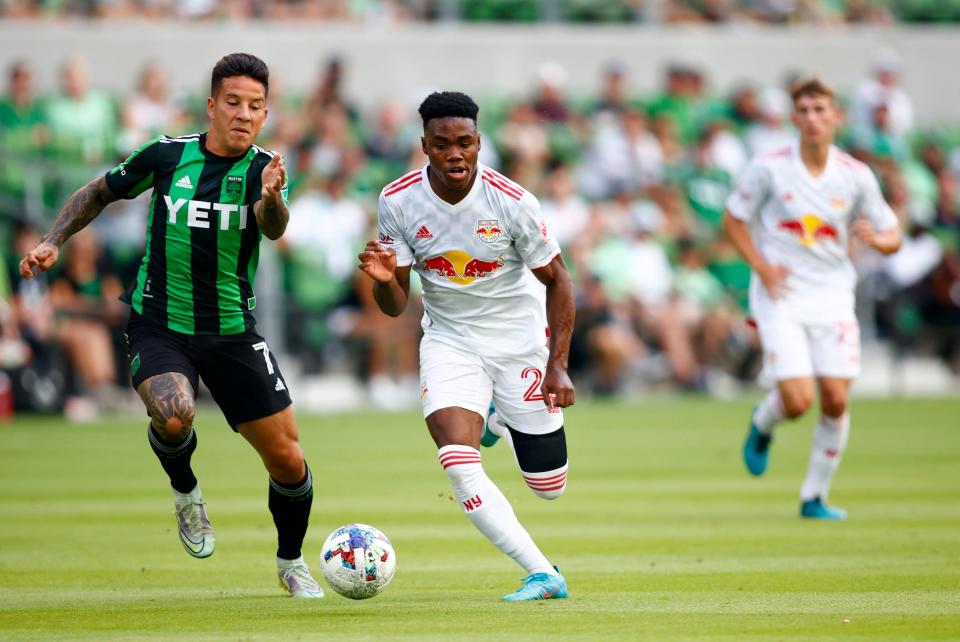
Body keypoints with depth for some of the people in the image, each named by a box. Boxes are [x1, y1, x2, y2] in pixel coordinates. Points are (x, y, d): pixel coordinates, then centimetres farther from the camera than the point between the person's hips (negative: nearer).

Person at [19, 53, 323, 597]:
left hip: (232, 333, 1)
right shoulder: (167, 154, -5)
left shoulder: (263, 169, -8)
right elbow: (100, 192, 12)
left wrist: (272, 198, -52)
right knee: (174, 416, -32)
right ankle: (186, 492, 4)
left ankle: (291, 563, 29)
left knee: (286, 458, 0)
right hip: (159, 326, -1)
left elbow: (273, 227, -30)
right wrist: (53, 242, 1)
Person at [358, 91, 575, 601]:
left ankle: (500, 422, 37)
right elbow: (395, 306, -7)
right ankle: (542, 575, -14)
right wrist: (384, 280, -31)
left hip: (521, 338, -1)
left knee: (549, 486, 4)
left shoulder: (512, 201, -20)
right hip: (450, 340, 1)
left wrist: (558, 365, -12)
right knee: (459, 465, -23)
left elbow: (556, 279, -6)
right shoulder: (398, 201, -14)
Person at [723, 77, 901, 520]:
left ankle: (815, 497, 12)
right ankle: (762, 425, 23)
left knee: (835, 399, -5)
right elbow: (733, 218, 5)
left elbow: (892, 237, 8)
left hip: (832, 296, 3)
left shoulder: (856, 176, 0)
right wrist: (762, 268, -8)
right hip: (781, 298, -3)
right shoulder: (768, 168, -6)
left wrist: (875, 238, -17)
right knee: (797, 400, -14)